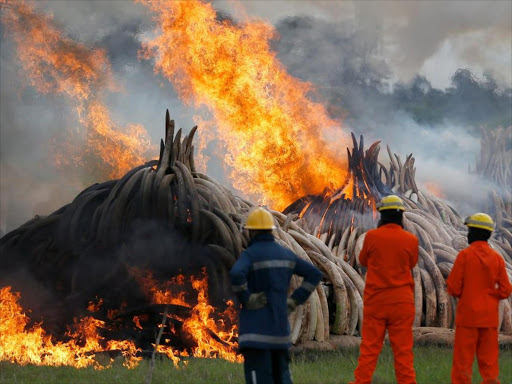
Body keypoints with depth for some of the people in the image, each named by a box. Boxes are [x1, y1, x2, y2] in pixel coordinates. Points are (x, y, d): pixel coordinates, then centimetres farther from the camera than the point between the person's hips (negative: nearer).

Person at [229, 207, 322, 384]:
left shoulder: (250, 254, -11)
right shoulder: (285, 253, 10)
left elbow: (236, 274, -33)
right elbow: (315, 274, 12)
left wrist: (247, 299, -18)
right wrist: (294, 301, 9)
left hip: (256, 327, -6)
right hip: (279, 325, 6)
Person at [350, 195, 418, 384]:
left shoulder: (372, 236, -8)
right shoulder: (410, 240, -6)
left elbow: (363, 261, 10)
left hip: (375, 300, 0)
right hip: (401, 301, 0)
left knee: (369, 347, 5)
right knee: (403, 349, 4)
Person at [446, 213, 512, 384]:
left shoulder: (464, 255, -9)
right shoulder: (497, 258, 1)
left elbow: (453, 288, -9)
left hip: (467, 314, -3)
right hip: (489, 317, 3)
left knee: (462, 362, 1)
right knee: (489, 363, 7)